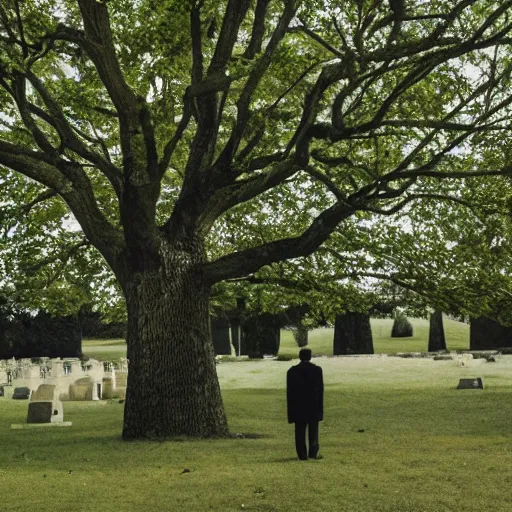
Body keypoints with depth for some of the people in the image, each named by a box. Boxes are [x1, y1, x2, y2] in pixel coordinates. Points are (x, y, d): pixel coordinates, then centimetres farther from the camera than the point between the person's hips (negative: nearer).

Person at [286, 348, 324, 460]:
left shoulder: (292, 371, -1)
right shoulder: (317, 370, -2)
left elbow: (289, 391, 1)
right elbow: (320, 389, -2)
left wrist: (291, 408, 7)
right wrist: (320, 407, 4)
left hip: (298, 406, 0)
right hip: (314, 406, 0)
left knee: (300, 431, 4)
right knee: (313, 430, 8)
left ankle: (302, 454, 1)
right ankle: (313, 453, 2)